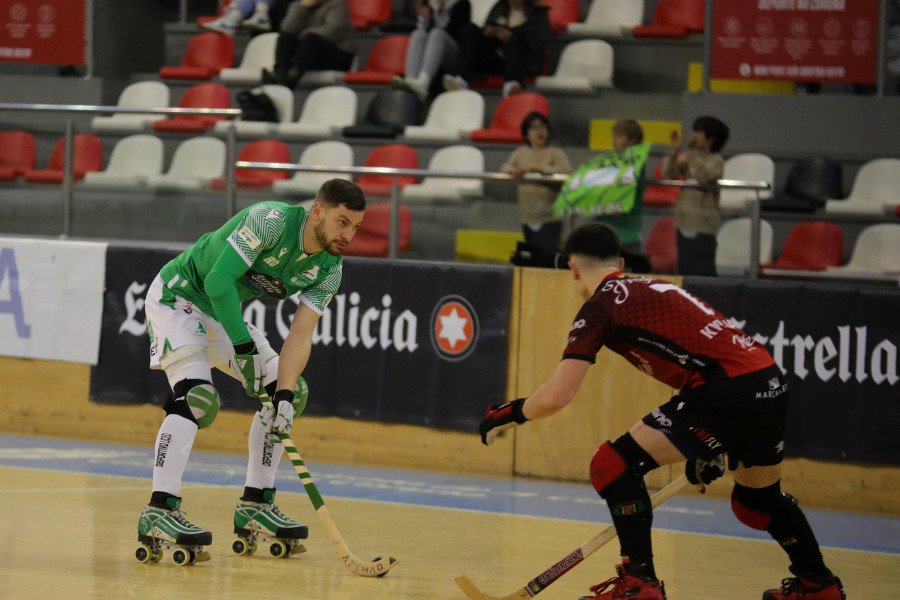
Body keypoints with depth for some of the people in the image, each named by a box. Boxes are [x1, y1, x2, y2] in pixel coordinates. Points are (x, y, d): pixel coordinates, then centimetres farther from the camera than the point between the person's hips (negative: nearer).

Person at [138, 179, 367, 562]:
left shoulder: (329, 271, -7)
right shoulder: (271, 221, -29)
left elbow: (300, 336, -10)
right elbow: (219, 280, -31)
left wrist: (285, 395, -24)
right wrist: (244, 348, -32)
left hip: (225, 312, 8)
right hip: (178, 297, -8)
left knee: (290, 391, 3)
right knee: (197, 396, -26)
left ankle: (255, 506, 9)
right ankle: (159, 513, -29)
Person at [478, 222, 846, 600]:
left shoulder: (600, 305, 2)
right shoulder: (651, 288, 27)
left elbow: (556, 396, -6)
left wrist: (509, 414, 13)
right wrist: (709, 449, 40)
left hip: (731, 390, -9)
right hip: (771, 383, 9)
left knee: (614, 465, -3)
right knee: (757, 501, 32)